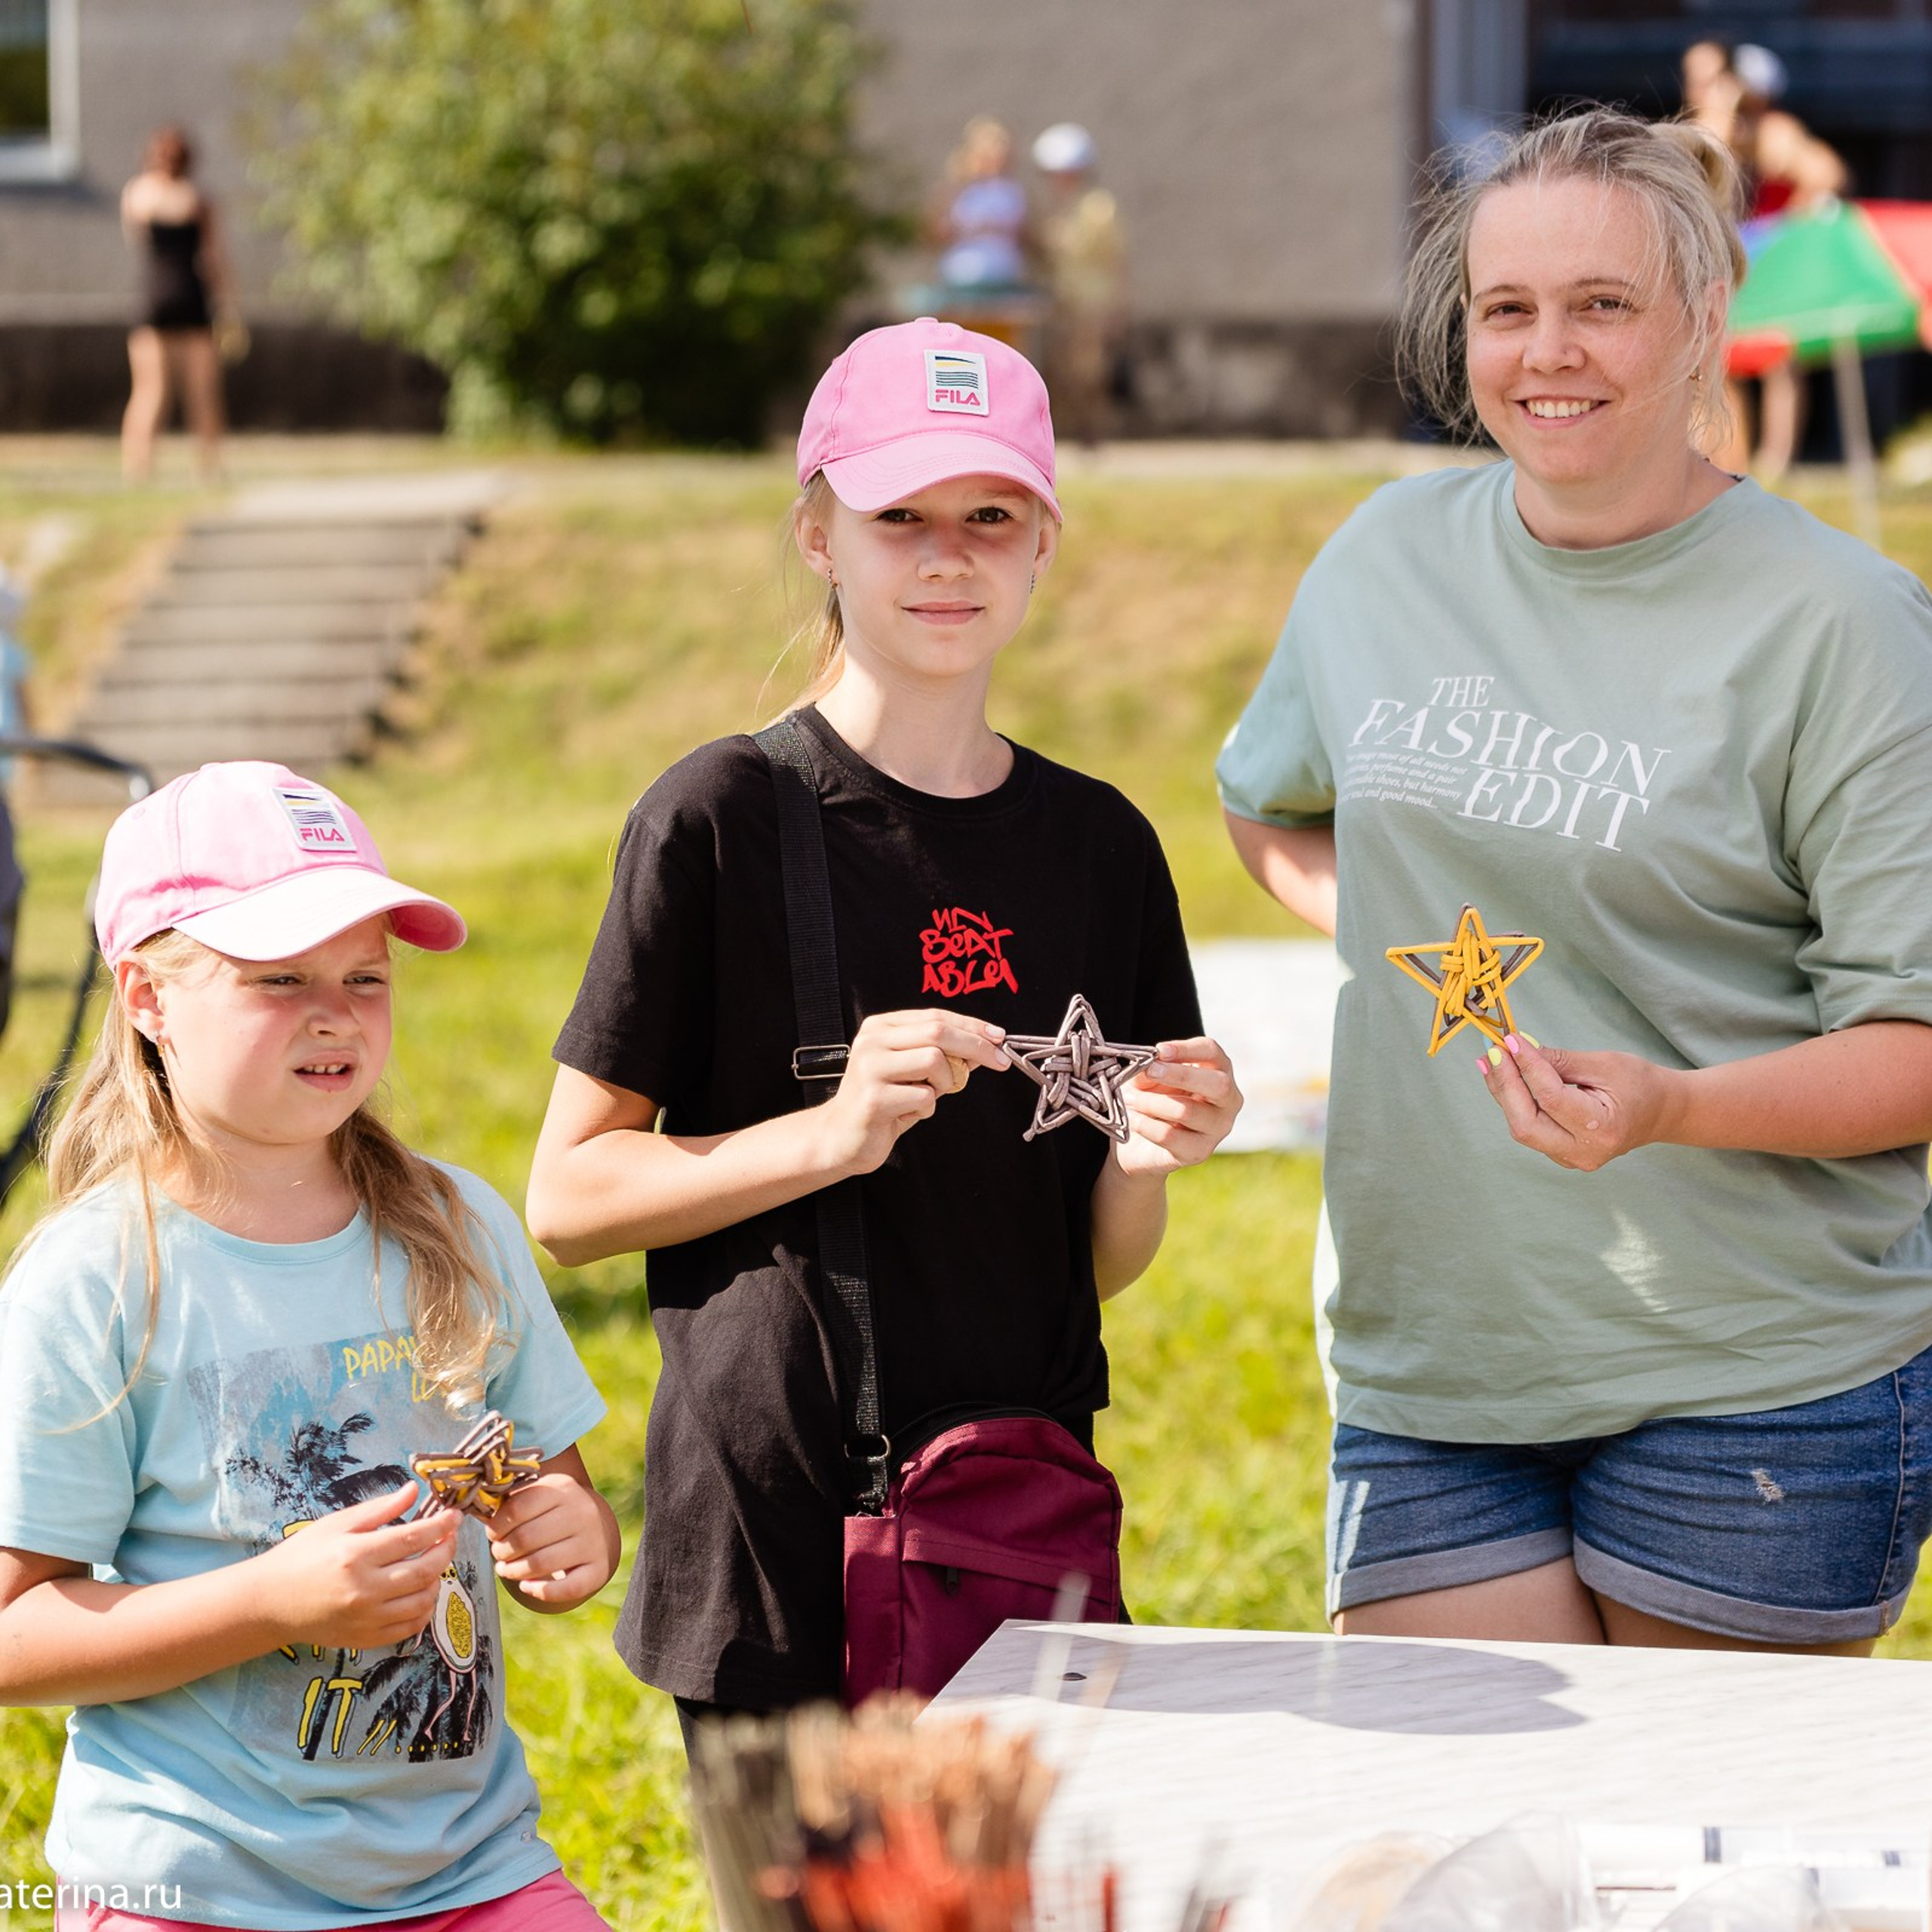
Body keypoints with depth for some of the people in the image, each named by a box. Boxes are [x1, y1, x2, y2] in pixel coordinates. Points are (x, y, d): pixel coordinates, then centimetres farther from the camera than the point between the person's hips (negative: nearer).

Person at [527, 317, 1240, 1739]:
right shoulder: (721, 818, -5)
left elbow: (1104, 1265, 13)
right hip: (776, 1547, -4)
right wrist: (833, 1135, -18)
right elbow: (568, 1197, -6)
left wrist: (1144, 1161, -9)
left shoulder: (1099, 843, 7)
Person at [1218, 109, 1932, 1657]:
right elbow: (1269, 807, 28)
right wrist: (1399, 941, 8)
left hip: (1750, 1379, -4)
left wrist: (1671, 1107, -27)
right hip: (1426, 1365, 4)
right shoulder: (1390, 557, 8)